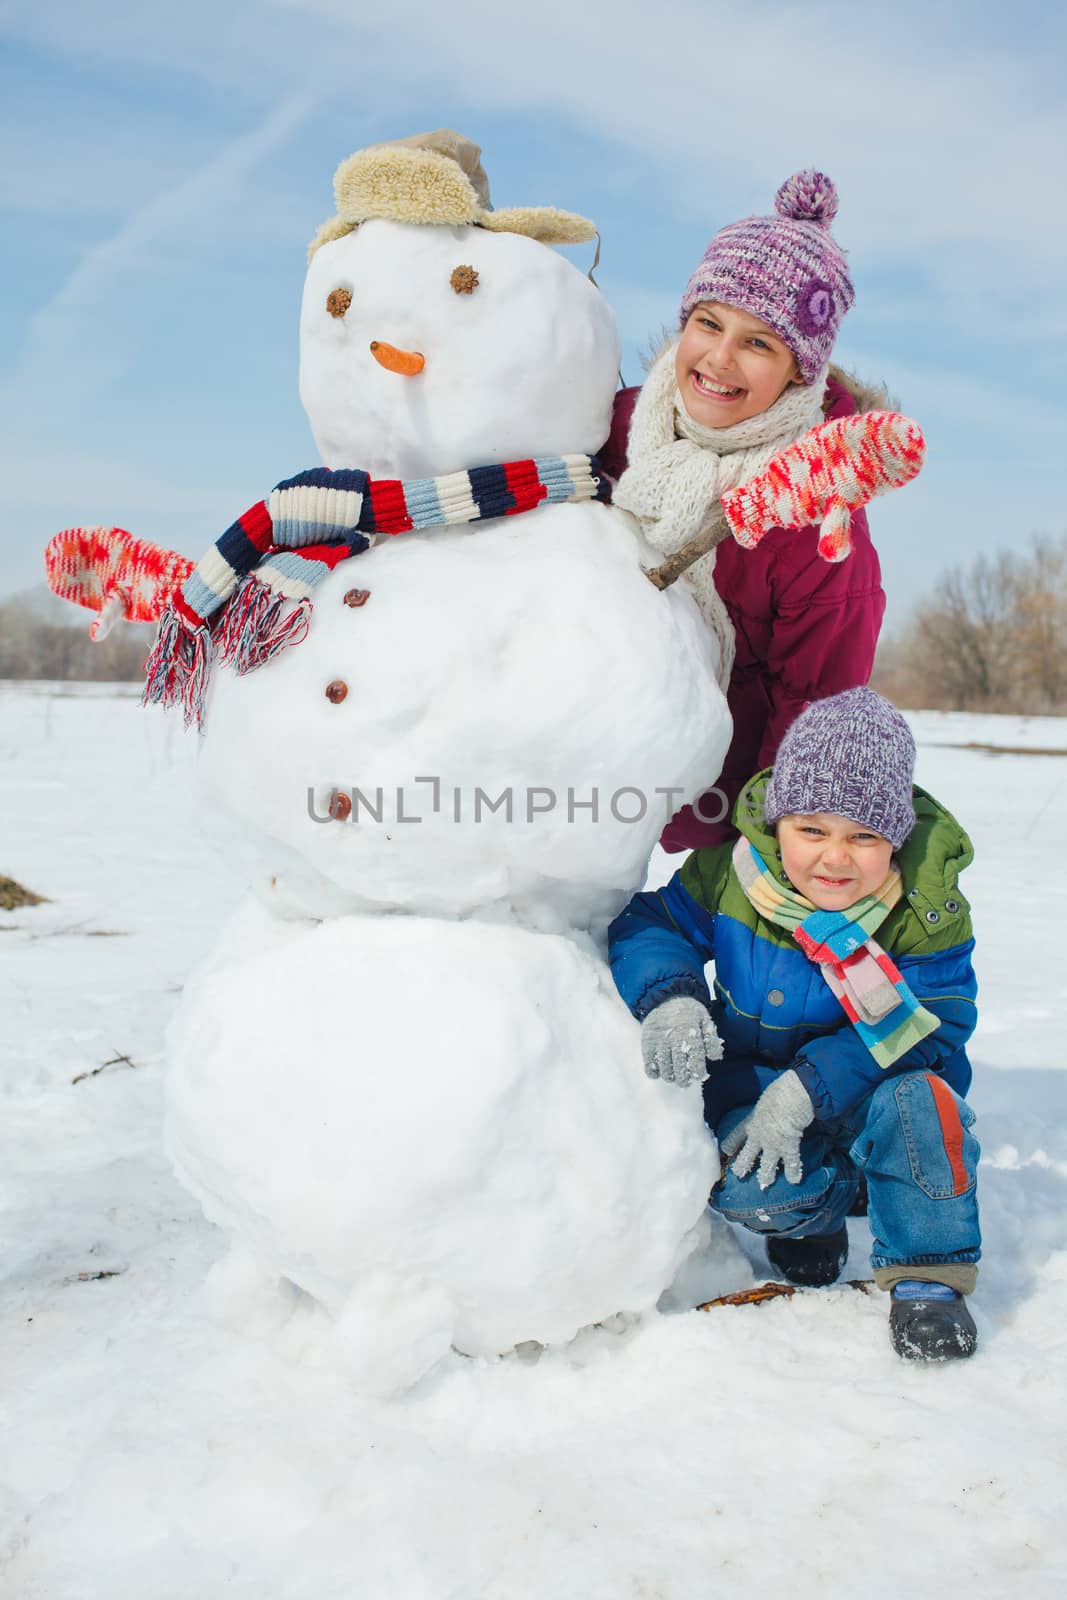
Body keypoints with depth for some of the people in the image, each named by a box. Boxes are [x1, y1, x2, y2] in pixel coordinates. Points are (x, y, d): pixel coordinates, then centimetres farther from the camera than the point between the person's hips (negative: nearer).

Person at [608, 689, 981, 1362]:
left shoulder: (926, 910, -19)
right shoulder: (727, 875, -14)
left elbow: (929, 1027, -22)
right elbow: (648, 926, -6)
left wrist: (806, 1090, -32)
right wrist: (667, 996, -30)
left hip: (869, 1090, -1)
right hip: (753, 1082, 1)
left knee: (916, 1105, -34)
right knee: (742, 1185, -28)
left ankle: (927, 1273, -9)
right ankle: (817, 1211, 11)